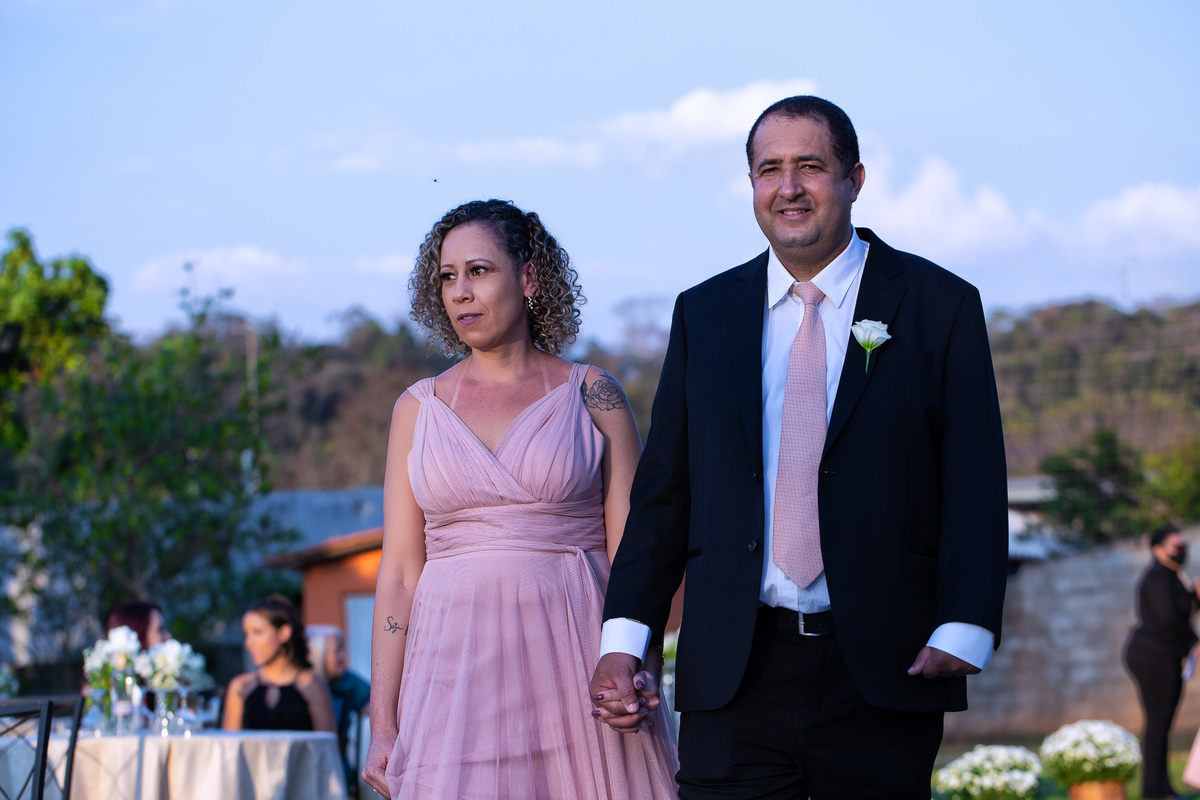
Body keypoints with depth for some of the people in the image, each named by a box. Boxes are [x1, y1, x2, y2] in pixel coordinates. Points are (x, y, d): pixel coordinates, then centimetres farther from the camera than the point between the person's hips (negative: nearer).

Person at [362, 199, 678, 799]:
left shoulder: (593, 397, 4)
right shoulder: (418, 408, 10)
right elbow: (400, 572, 7)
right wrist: (383, 725, 0)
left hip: (576, 664, -1)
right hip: (457, 672, 1)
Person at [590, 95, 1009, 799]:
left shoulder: (940, 307, 3)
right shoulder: (704, 313, 12)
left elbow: (975, 486, -3)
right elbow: (665, 491, 12)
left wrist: (964, 628, -17)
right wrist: (625, 638, 1)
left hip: (885, 669, -2)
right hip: (736, 678, 2)